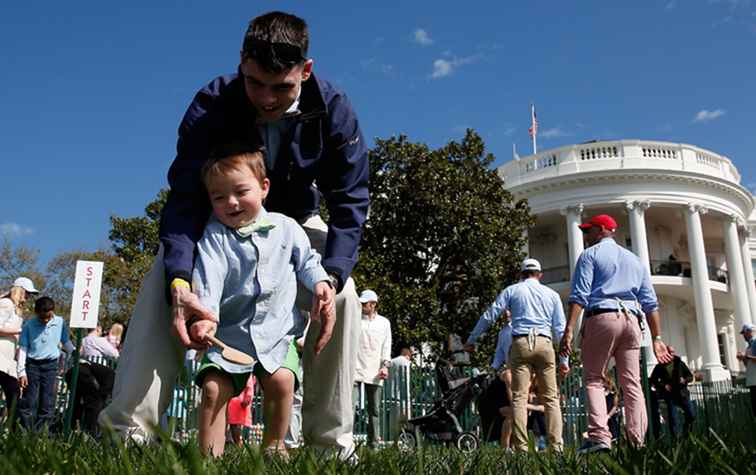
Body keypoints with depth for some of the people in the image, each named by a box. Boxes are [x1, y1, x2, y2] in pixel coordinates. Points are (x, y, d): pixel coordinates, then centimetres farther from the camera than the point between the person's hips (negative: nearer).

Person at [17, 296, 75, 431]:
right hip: (32, 365, -1)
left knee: (47, 404, 3)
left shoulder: (60, 322, -2)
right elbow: (23, 348, -3)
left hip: (50, 366, 1)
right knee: (29, 402, 0)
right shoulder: (29, 324, -5)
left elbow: (66, 342, 12)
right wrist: (21, 371, -7)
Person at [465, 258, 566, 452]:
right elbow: (560, 329, 14)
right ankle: (556, 445, -1)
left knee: (519, 397, -2)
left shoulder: (512, 291, 13)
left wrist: (471, 340, 15)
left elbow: (489, 316, 9)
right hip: (544, 344, 2)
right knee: (550, 398, 6)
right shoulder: (552, 294, 18)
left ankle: (521, 446, -6)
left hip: (520, 343, -1)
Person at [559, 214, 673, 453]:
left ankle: (599, 436, -15)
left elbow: (579, 296, -7)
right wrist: (657, 338, 17)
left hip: (601, 317, -5)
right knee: (632, 384, 5)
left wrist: (569, 330, -13)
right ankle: (638, 442, 0)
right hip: (631, 320, 5)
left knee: (593, 379, -1)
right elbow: (650, 303, 17)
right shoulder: (635, 260, 24)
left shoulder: (590, 255, 7)